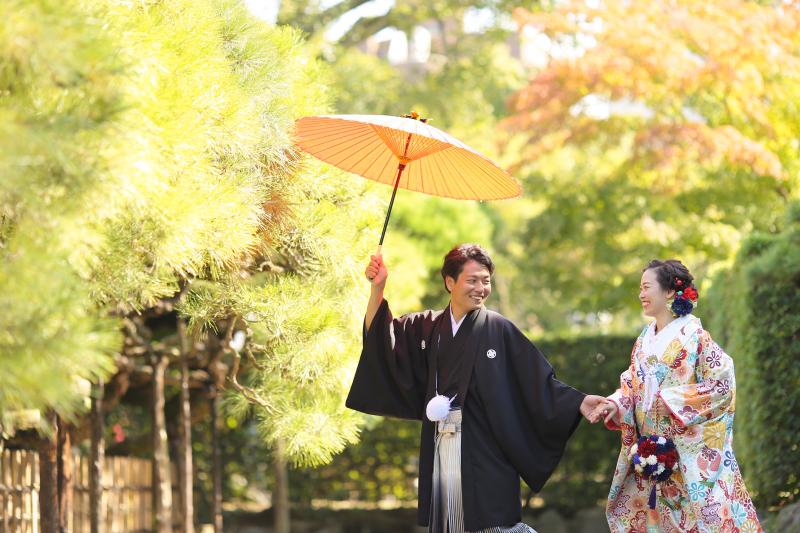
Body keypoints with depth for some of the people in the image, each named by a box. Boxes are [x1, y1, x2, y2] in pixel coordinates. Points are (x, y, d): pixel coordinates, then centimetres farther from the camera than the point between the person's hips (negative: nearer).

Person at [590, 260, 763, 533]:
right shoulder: (644, 340, 12)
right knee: (628, 510, 4)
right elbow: (632, 385, 15)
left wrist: (671, 401, -15)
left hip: (690, 451, -7)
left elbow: (722, 384, -13)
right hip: (651, 450, 7)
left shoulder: (693, 335, -9)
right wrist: (615, 404, -6)